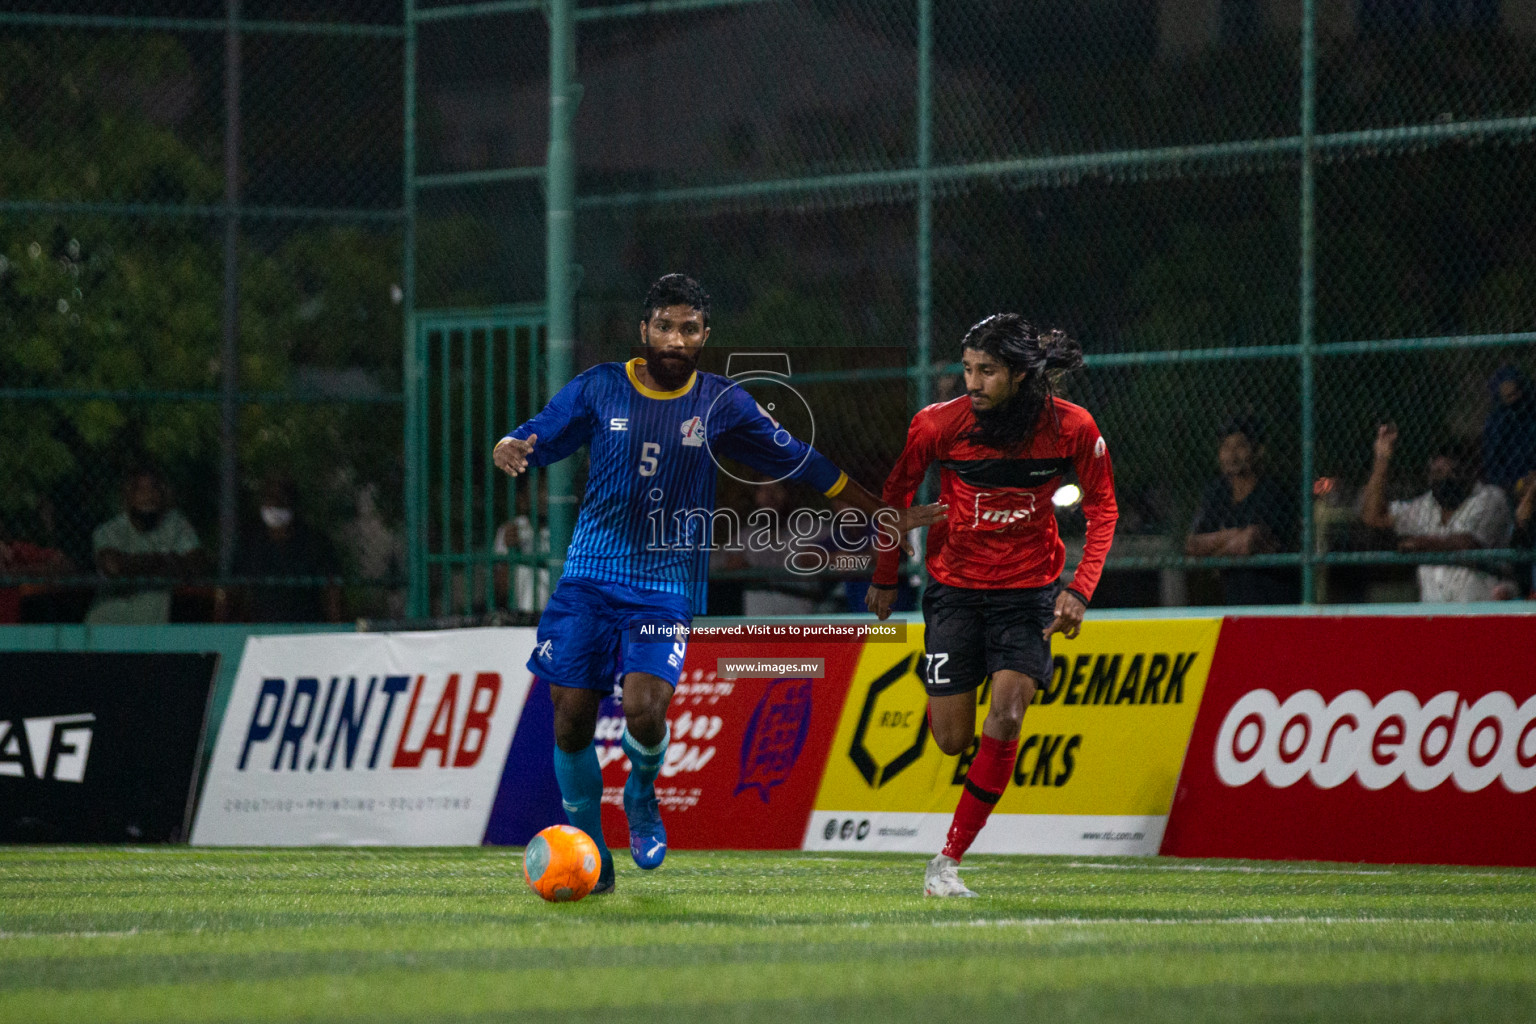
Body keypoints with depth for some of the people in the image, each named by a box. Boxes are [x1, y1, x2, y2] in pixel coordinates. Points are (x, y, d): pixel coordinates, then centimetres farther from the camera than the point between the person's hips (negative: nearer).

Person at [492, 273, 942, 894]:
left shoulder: (721, 405, 3)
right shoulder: (600, 388, 3)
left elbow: (801, 463, 12)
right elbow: (533, 442, 7)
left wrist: (882, 515, 16)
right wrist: (509, 451, -19)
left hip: (667, 587, -1)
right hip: (588, 579, 1)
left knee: (645, 708, -22)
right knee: (572, 720, -6)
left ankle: (642, 795, 13)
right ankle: (589, 857, 14)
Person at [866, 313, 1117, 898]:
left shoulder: (1072, 428, -12)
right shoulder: (939, 424, -13)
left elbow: (1102, 509, 0)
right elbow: (896, 492, 4)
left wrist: (1080, 590, -11)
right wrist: (885, 577, 9)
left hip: (1029, 590, 0)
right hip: (955, 586, 0)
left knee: (1005, 718, -18)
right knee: (951, 739, -4)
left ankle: (950, 860, -10)